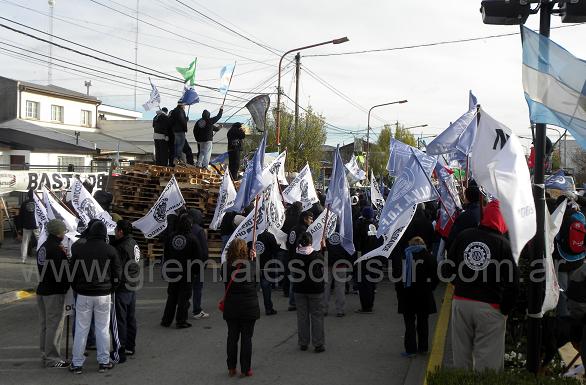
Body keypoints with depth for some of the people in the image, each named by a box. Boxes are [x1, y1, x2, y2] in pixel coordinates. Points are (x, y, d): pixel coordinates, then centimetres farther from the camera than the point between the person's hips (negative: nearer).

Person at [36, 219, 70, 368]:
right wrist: (65, 286, -3)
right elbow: (64, 272, -19)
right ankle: (52, 359, 1)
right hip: (55, 293, -10)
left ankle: (45, 354, 26)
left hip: (42, 290, 10)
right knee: (55, 325, -3)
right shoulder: (57, 249, -18)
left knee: (45, 324, 17)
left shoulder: (42, 247, 12)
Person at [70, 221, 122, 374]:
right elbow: (117, 274, 0)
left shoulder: (79, 249, -2)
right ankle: (104, 362, 13)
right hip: (103, 295, 0)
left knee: (81, 329, 7)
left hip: (83, 295, 1)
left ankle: (77, 363, 12)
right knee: (103, 328, 8)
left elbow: (73, 273, 4)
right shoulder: (110, 250, -5)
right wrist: (111, 289, 13)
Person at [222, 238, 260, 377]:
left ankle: (231, 368, 21)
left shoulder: (225, 266, -8)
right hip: (249, 307, -2)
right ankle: (245, 369, 12)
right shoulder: (251, 265, -12)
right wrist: (252, 258, 16)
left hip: (231, 307, 2)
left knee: (232, 337, 13)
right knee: (246, 338, 7)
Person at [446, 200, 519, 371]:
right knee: (487, 360, 4)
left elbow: (448, 270, 6)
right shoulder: (502, 243, -10)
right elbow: (513, 281, -11)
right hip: (490, 307, -3)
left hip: (460, 302, 4)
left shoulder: (463, 236, 0)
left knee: (461, 354, 16)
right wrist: (505, 309, 0)